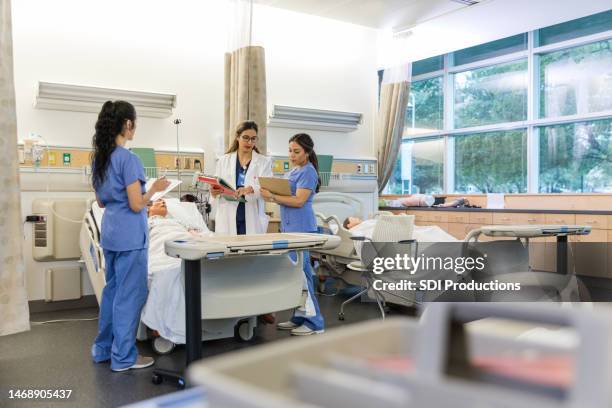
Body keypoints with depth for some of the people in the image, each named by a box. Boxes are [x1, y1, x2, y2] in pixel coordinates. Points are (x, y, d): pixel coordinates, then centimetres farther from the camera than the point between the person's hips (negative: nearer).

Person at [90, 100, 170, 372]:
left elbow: (101, 201, 15)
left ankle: (103, 348, 29)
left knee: (112, 290, 18)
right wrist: (155, 189, -3)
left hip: (110, 233, 9)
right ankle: (123, 356, 10)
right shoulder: (128, 159, -17)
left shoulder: (99, 157, 9)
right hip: (130, 236, -9)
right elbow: (136, 205, -18)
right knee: (129, 294, 1)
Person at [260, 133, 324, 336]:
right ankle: (299, 317, 19)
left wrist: (272, 197, -18)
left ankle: (314, 322, 0)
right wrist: (270, 194, 1)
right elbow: (284, 193, 20)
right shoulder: (293, 171, 18)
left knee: (301, 272, -7)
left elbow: (299, 201, -17)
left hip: (301, 228, -9)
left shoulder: (308, 172, -9)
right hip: (289, 226, 9)